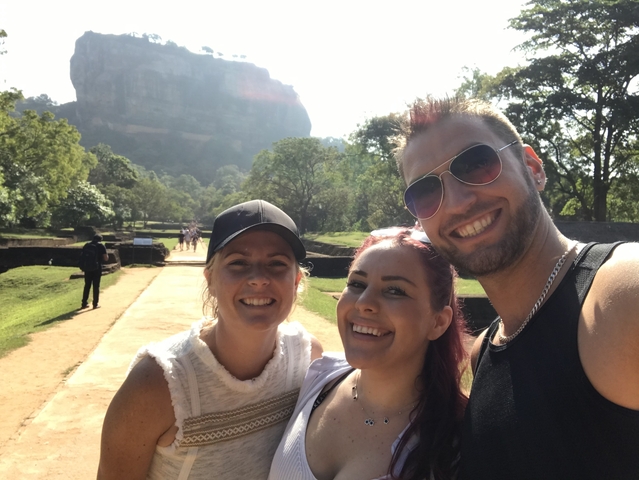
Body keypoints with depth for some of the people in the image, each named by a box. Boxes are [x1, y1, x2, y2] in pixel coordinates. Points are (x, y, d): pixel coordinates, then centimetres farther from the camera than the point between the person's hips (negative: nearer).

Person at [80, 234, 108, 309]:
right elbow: (106, 258, -8)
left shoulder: (86, 245, 10)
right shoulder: (101, 246, -4)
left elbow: (82, 255, 10)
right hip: (96, 269, -4)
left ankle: (84, 303, 16)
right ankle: (95, 304, 8)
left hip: (87, 268, 4)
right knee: (96, 286, 4)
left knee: (87, 286, 13)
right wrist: (107, 255, 13)